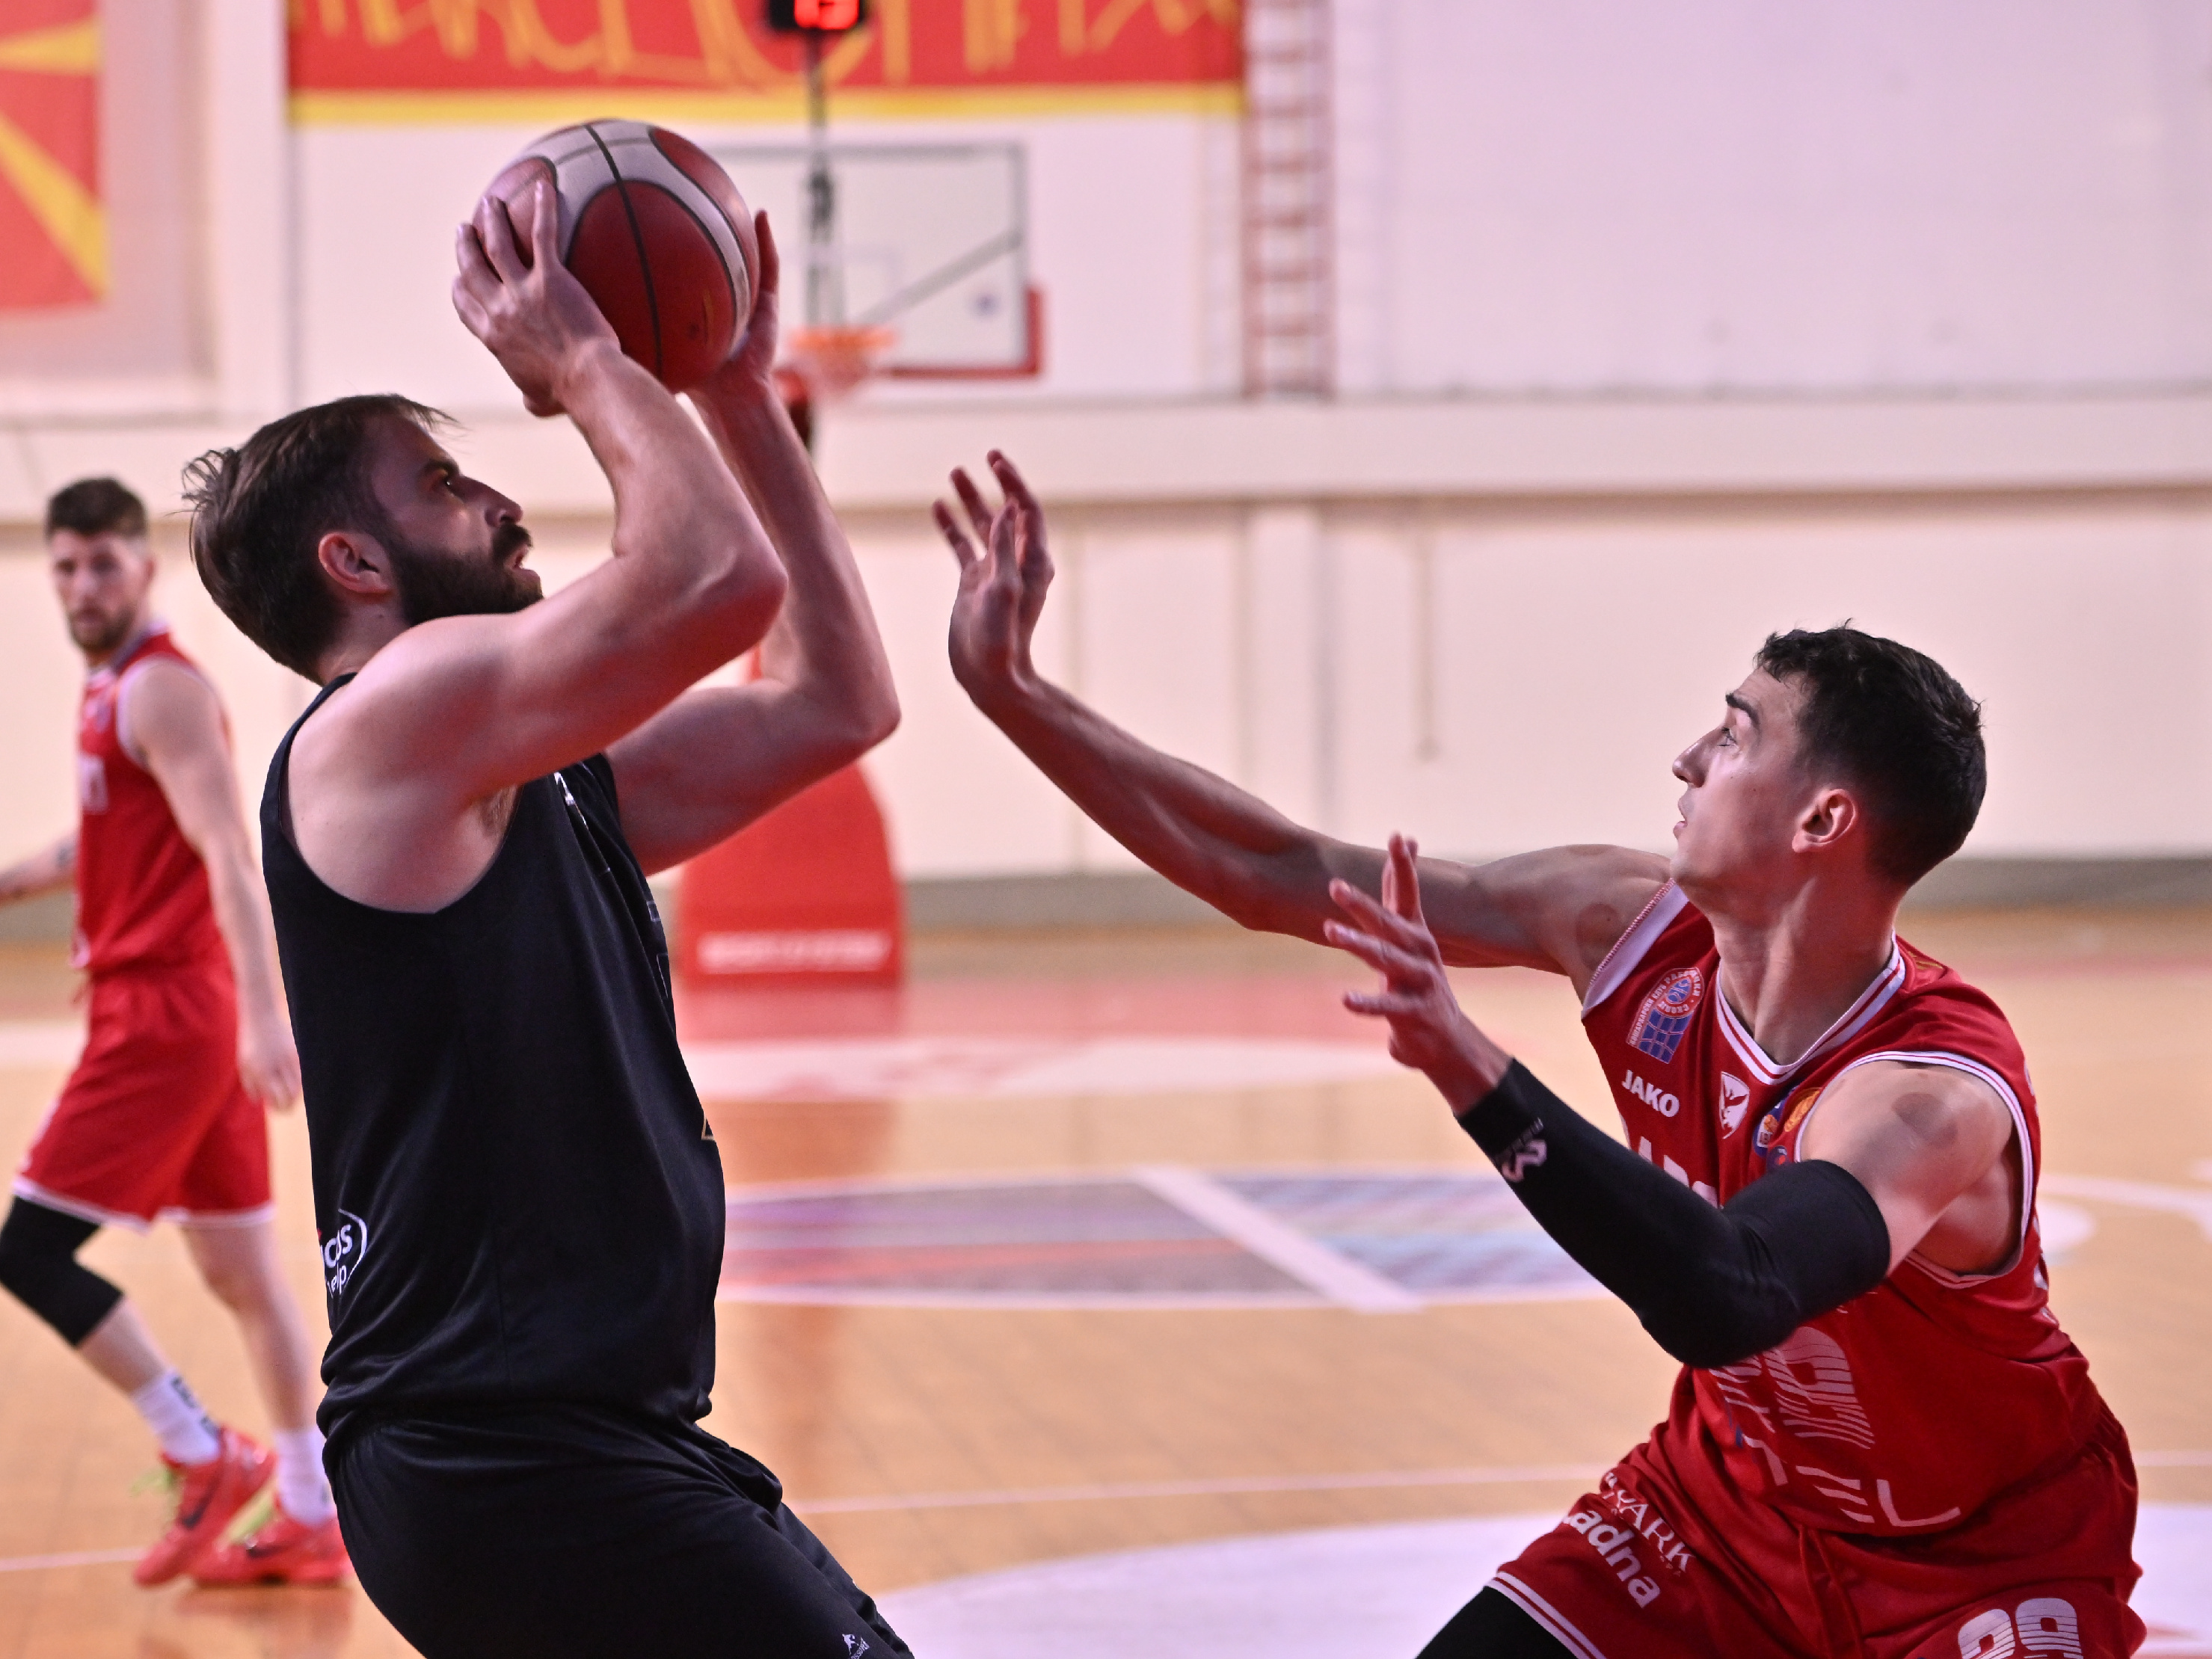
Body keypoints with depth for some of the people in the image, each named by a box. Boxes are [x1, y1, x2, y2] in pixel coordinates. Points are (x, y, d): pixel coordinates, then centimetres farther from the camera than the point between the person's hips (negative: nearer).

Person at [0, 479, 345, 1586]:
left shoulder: (160, 690, -13)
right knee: (242, 1275, 11)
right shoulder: (109, 690, 16)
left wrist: (263, 1013, -32)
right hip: (166, 1010, 10)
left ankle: (205, 1459, -3)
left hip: (165, 1014, -10)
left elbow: (228, 855, -23)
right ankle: (311, 1522, 16)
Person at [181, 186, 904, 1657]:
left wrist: (743, 394, 21)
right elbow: (720, 573, -22)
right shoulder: (393, 715, -9)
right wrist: (579, 353, -7)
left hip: (599, 1437, 10)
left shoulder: (545, 784, 18)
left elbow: (834, 699, 21)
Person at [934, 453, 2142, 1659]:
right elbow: (1273, 878, -9)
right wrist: (1010, 689, -11)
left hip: (1988, 1560, -5)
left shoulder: (1937, 1095, -33)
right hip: (1735, 1492, 5)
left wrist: (1472, 1072, -57)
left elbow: (1720, 1304, -52)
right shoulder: (1633, 927, -14)